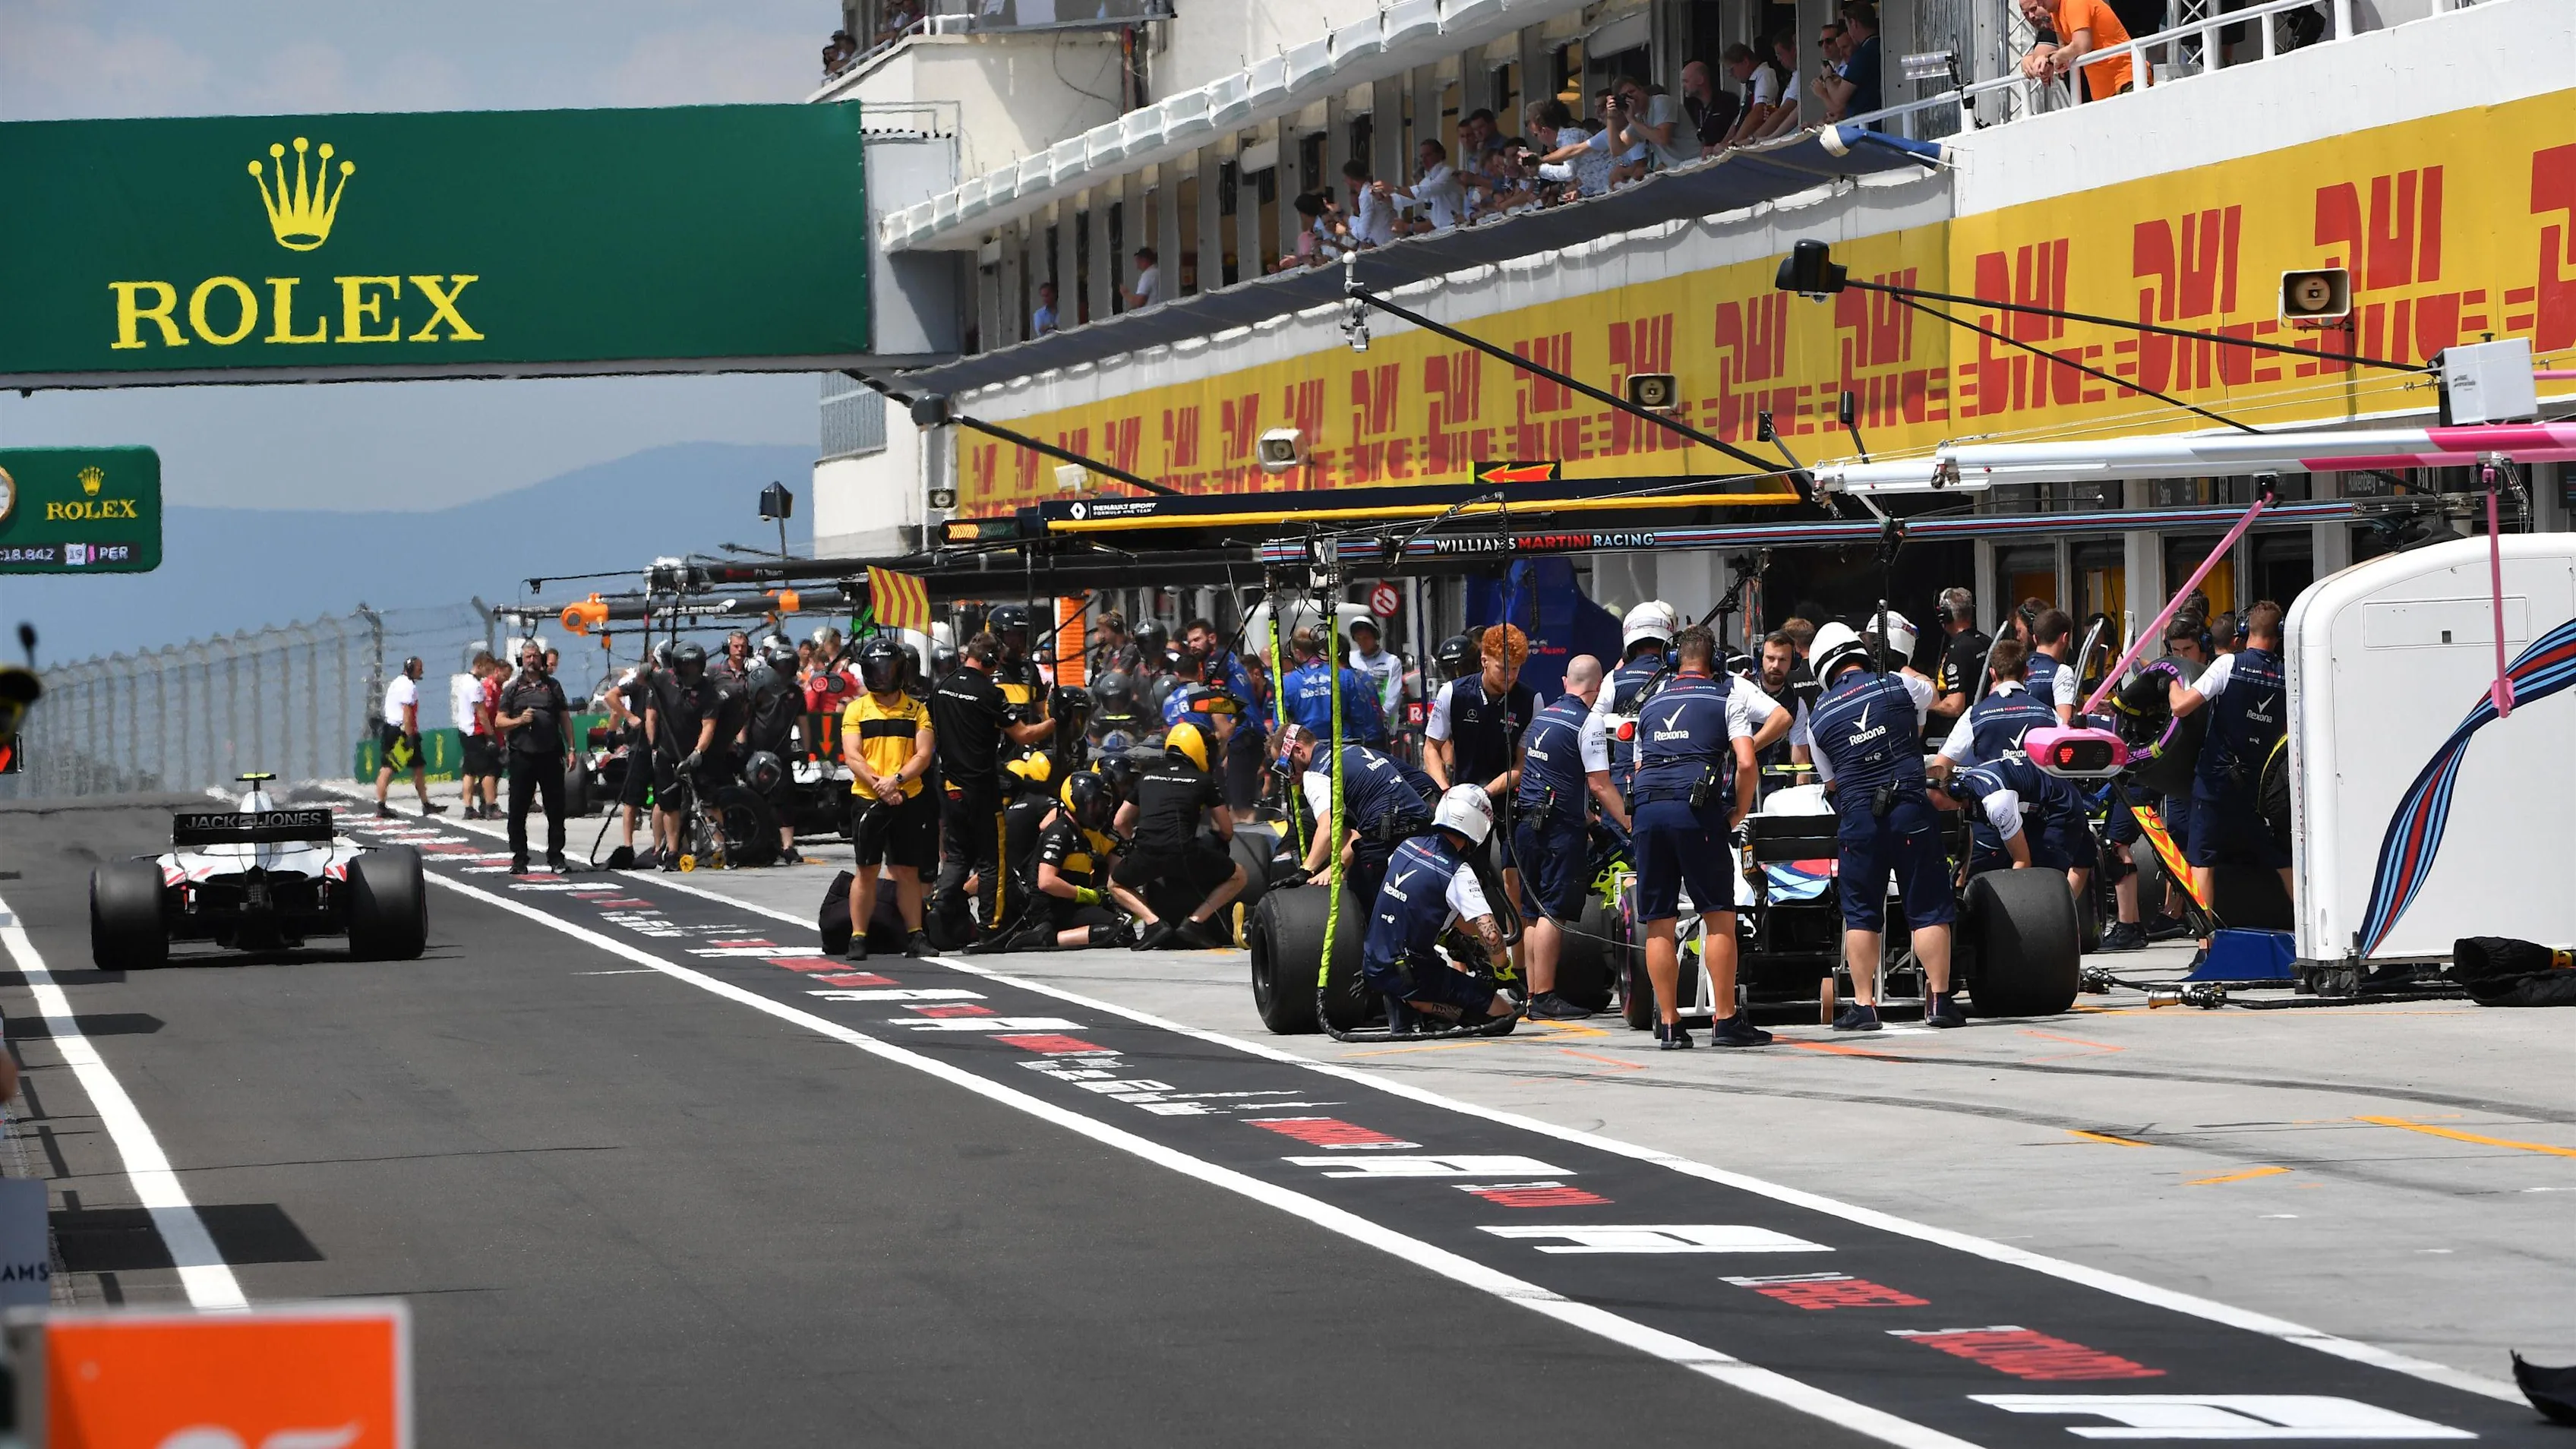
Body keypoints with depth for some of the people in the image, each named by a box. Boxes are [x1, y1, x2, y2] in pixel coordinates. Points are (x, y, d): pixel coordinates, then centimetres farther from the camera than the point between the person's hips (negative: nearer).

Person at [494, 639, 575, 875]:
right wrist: (520, 720, -13)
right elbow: (500, 721, 6)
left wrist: (570, 748, 6)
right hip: (522, 755, -1)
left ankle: (556, 857, 10)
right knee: (518, 809, 1)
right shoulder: (512, 689, 9)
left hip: (550, 755, 1)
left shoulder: (552, 686, 12)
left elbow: (565, 719, 14)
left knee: (556, 808, 2)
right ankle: (519, 858, 8)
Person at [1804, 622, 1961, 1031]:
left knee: (1860, 913, 8)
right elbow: (1933, 698, 29)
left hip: (1857, 817, 1)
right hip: (1911, 810, -1)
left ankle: (1863, 1004, 4)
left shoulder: (1819, 718, 6)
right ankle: (1940, 1000, 2)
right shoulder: (1900, 687, 4)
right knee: (1929, 908, 4)